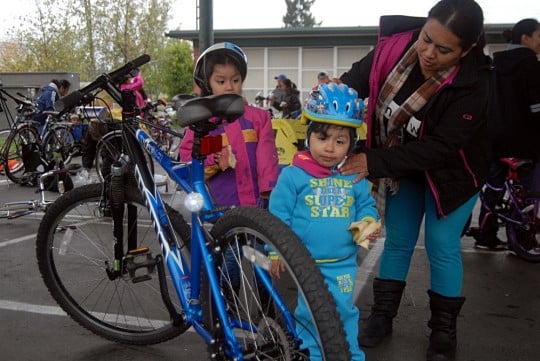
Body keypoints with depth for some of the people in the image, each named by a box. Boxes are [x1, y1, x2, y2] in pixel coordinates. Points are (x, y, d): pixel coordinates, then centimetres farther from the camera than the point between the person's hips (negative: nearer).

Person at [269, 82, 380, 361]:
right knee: (310, 313, 8)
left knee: (345, 311, 17)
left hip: (343, 264, 3)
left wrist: (367, 222, -11)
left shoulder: (355, 179, 0)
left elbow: (367, 206, 11)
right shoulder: (293, 175, -11)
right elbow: (278, 215, -7)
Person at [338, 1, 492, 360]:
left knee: (442, 247, 1)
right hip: (401, 166, 4)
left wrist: (374, 162, -40)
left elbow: (440, 149, -35)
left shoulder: (472, 84, -33)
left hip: (450, 172, -3)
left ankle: (444, 329, 21)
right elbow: (358, 79, -7)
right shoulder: (395, 45, -22)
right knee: (397, 242, 12)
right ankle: (382, 316, 26)